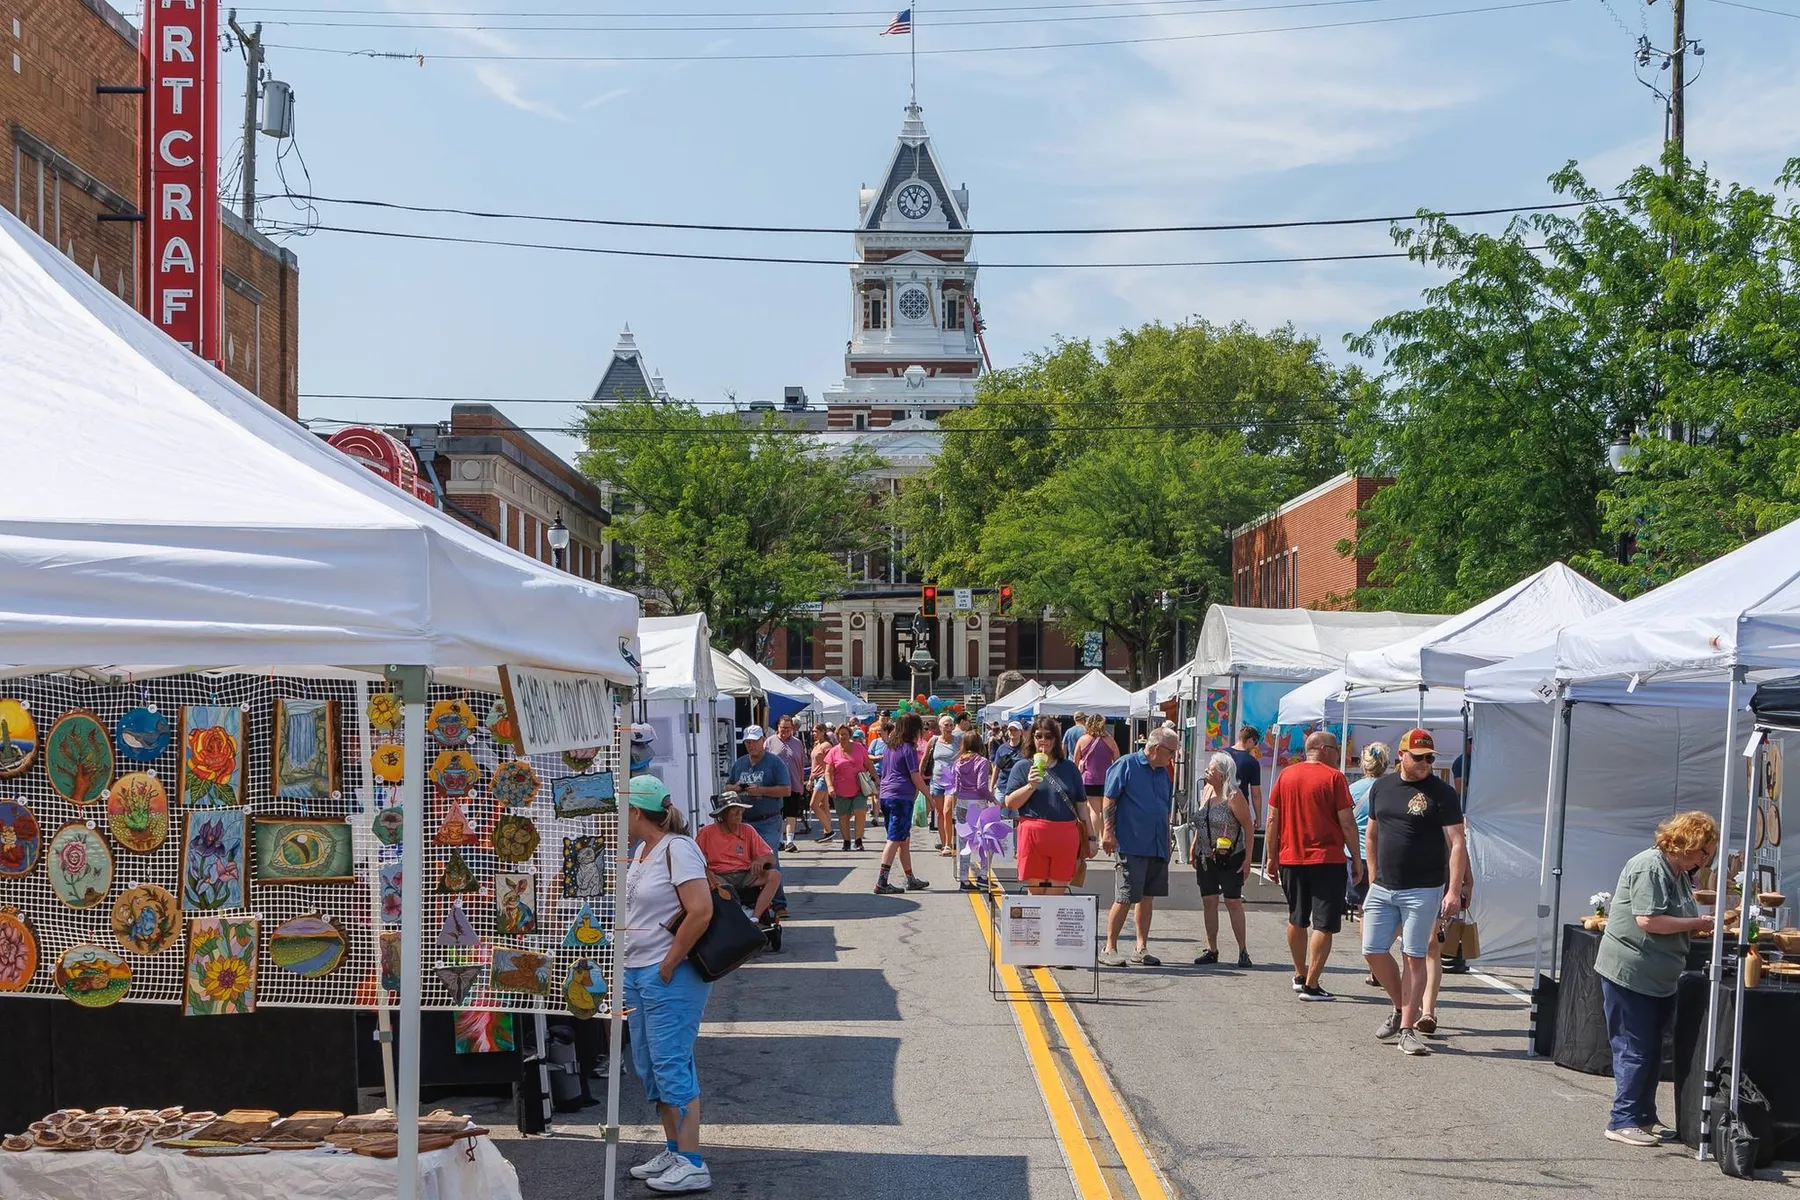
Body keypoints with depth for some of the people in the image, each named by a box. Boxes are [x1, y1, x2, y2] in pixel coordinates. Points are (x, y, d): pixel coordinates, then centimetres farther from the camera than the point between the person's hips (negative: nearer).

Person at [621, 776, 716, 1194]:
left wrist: (668, 965, -19)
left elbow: (700, 911, -25)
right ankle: (673, 1151, 25)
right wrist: (630, 967, 16)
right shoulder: (642, 849, 13)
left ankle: (692, 1165, -3)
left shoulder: (677, 849, -16)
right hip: (637, 971, 10)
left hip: (671, 975, -10)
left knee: (671, 1064, -8)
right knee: (648, 1065, 14)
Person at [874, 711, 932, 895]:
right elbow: (915, 777, -9)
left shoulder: (890, 747, 15)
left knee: (904, 840, 17)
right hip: (901, 797, -8)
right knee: (895, 840, -9)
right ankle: (882, 883, -15)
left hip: (886, 796, 8)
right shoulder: (909, 748, -8)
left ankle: (911, 880, 25)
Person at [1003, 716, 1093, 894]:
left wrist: (1090, 836, 13)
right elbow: (1010, 803, 1)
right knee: (1035, 894, 1)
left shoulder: (1069, 768, 14)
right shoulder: (1022, 767, 7)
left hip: (1066, 838, 2)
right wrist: (1030, 786, -13)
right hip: (1034, 834, -2)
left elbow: (1081, 804, 16)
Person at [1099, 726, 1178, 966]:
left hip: (1157, 847, 7)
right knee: (1125, 898, -7)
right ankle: (1110, 949, 2)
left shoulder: (1163, 773, 16)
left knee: (1147, 897, 10)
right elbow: (1109, 800, -8)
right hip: (1131, 845, -7)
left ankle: (1141, 949, 17)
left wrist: (1166, 841, 21)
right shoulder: (1126, 765, -6)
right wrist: (1108, 832, -15)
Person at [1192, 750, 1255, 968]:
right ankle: (1211, 950, 15)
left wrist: (1247, 858, -14)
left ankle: (1243, 950, 5)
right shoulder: (1205, 790, 7)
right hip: (1206, 857, 7)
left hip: (1231, 858, -7)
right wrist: (1194, 848, 15)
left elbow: (1248, 827, -12)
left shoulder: (1234, 796, -14)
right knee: (1208, 901, 7)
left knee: (1233, 901, -3)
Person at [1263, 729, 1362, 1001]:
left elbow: (1272, 820, 7)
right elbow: (1347, 823, -10)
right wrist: (1357, 859, -2)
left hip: (1291, 859, 5)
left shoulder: (1286, 776, 6)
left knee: (1297, 920, 20)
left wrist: (1271, 857, 13)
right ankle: (1311, 985, -6)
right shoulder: (1333, 777, -8)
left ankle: (1300, 975, 30)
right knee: (1324, 924, -2)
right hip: (1327, 860, -5)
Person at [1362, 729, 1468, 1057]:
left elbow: (1457, 843, -10)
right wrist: (1373, 880, 15)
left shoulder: (1442, 793, -6)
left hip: (1423, 891, -5)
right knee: (1373, 951, 4)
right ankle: (1401, 1008, 25)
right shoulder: (1381, 787, 9)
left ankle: (1408, 1029, 3)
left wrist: (1454, 891, -18)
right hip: (1383, 889, 5)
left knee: (1414, 956, -2)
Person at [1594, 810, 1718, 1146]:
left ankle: (1645, 1118, 25)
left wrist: (1699, 927, -2)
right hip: (1630, 974, -10)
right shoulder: (1650, 867, -17)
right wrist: (1696, 924, -17)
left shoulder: (1679, 874, 13)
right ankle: (1623, 1121, 2)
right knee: (1635, 1051, -5)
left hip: (1658, 979, 10)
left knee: (1652, 1051, 15)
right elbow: (1648, 920, -25)